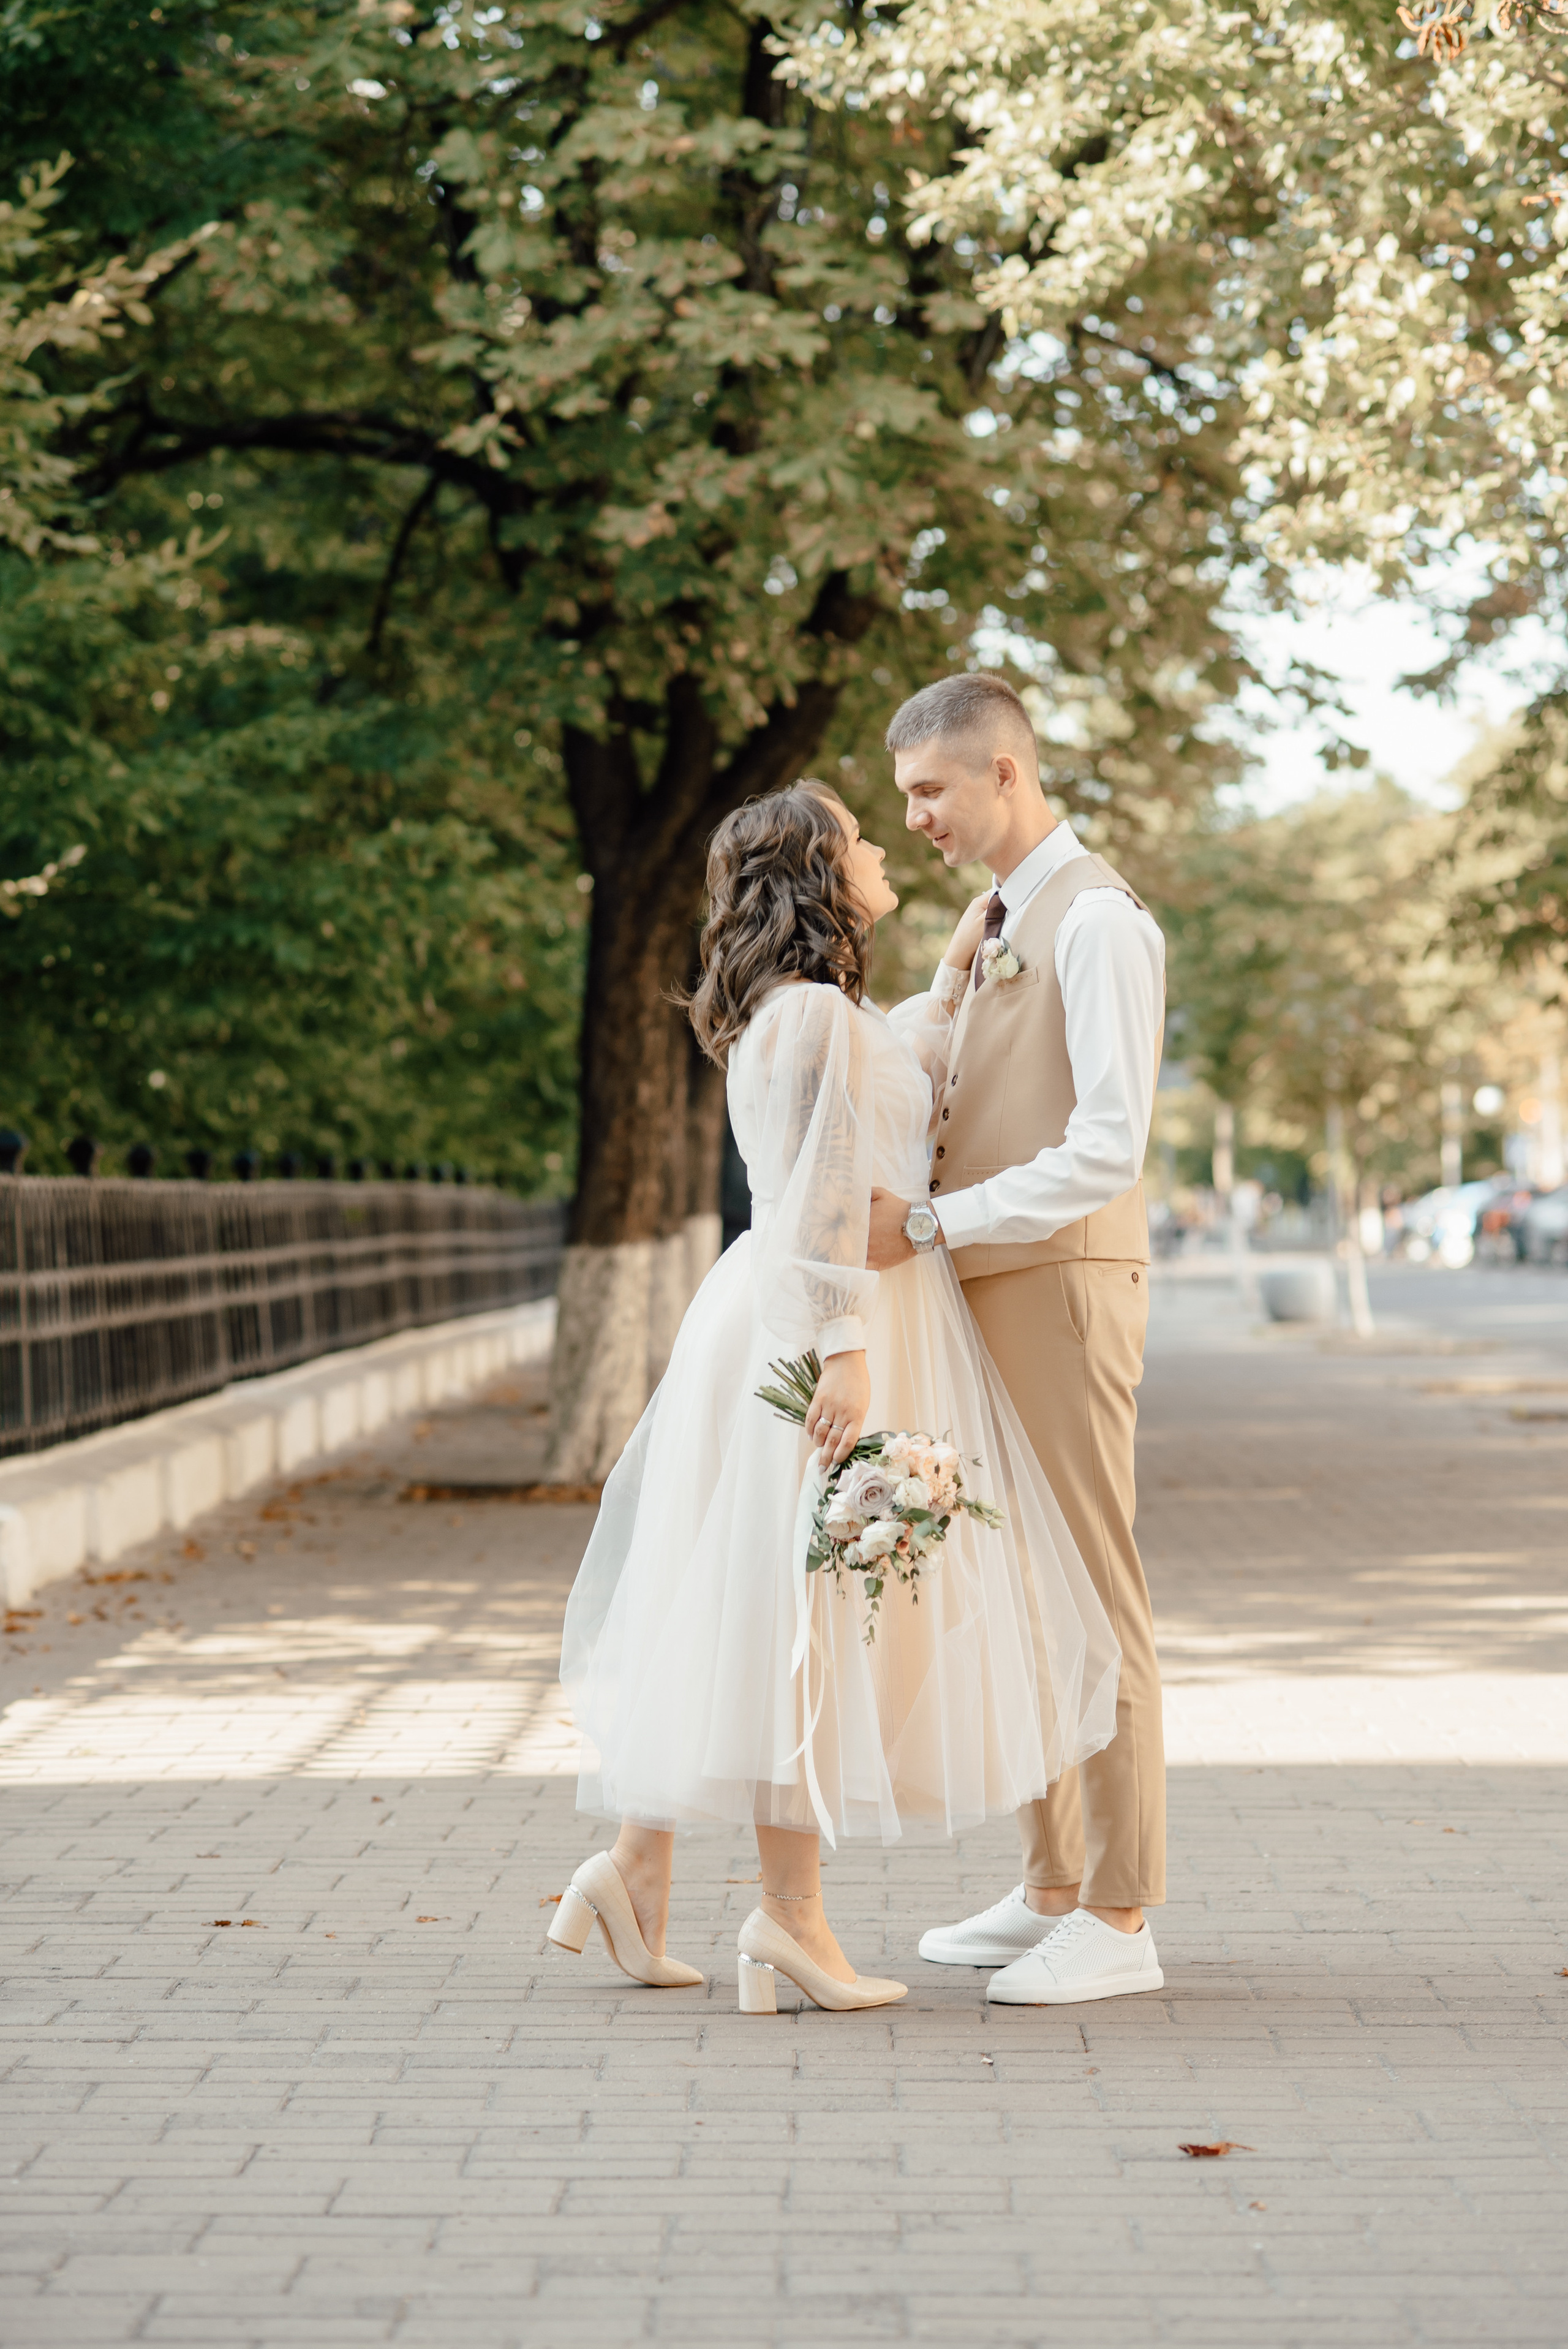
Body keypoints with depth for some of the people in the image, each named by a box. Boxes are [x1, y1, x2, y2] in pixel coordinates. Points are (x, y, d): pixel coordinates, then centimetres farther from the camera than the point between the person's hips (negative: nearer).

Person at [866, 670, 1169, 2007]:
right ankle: (1054, 1889, 20)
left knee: (1094, 1591, -5)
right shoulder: (1000, 921, 17)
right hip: (994, 1290, 9)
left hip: (1064, 1284, -9)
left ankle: (1119, 1921, -1)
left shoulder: (1096, 917, -13)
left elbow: (1109, 1144, -22)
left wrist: (933, 1224, -22)